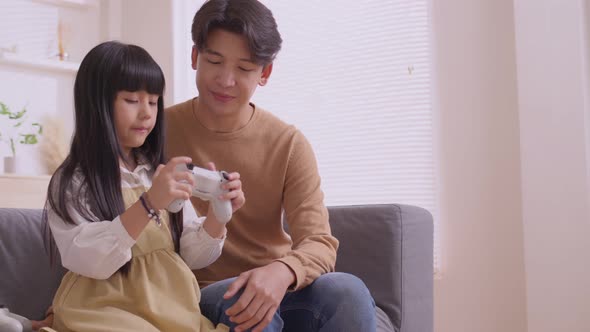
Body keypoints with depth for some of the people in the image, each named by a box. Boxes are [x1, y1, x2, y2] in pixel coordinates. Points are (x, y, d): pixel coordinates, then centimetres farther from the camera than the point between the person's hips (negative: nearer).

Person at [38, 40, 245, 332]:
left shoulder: (164, 174, 14)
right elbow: (89, 261, -16)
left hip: (172, 308, 4)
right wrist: (148, 205, -26)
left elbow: (192, 256, 8)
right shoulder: (71, 184, -1)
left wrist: (217, 214, -11)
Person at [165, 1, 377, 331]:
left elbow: (319, 243, -11)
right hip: (200, 293, -1)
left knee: (348, 292, -28)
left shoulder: (289, 145, -1)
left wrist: (282, 272, -34)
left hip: (273, 287, 2)